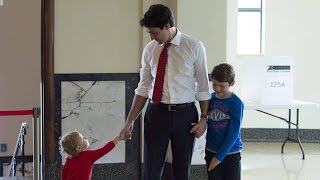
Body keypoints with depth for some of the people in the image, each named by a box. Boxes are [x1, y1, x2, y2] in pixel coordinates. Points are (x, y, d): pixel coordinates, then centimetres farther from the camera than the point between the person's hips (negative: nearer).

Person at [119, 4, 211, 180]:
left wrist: (204, 118, -3)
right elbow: (143, 87, 5)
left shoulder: (194, 47, -6)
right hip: (156, 113, 2)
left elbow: (203, 85, -1)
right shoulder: (149, 49, 1)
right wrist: (130, 121, 1)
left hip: (185, 114, -2)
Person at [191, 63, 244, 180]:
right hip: (211, 151, 4)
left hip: (231, 153, -3)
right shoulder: (210, 99, 0)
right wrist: (202, 125, -16)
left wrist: (219, 156, -15)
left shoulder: (236, 104, -13)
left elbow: (233, 133, -15)